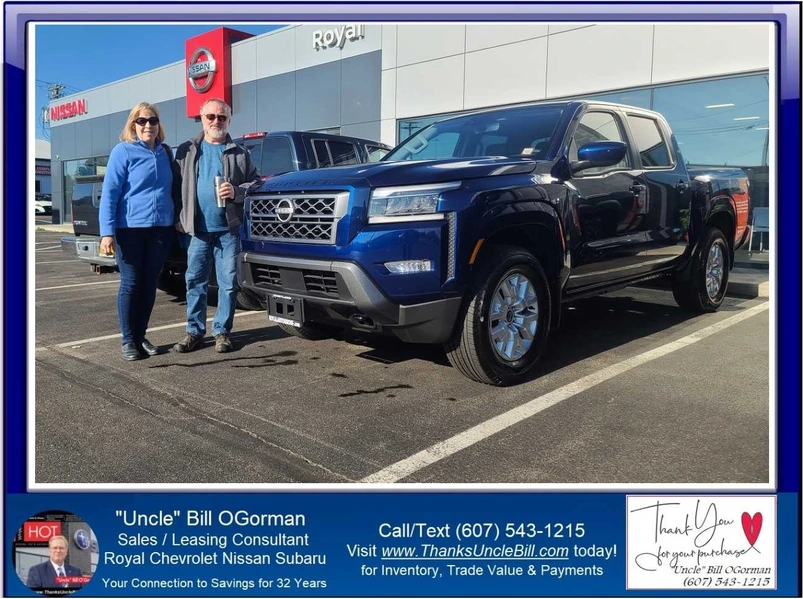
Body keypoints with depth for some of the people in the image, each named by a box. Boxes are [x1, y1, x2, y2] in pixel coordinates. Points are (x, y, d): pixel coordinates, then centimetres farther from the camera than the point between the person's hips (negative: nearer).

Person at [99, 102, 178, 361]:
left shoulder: (165, 152, 11)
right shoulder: (123, 151, -4)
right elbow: (109, 193, -8)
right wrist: (107, 232, -16)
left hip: (161, 228, 4)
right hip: (130, 228, -4)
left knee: (149, 284, 8)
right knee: (130, 284, 1)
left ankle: (141, 336, 19)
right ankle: (128, 340, 10)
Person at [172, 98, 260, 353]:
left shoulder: (239, 153, 8)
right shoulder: (187, 151, 11)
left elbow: (255, 183, 7)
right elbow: (177, 187, 10)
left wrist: (237, 192, -12)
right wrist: (178, 217, 1)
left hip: (229, 229, -1)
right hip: (198, 229, 1)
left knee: (228, 283, 2)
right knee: (195, 281, 4)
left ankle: (222, 331, 13)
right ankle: (195, 331, 13)